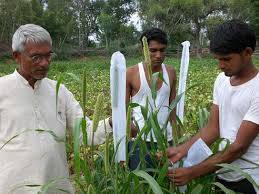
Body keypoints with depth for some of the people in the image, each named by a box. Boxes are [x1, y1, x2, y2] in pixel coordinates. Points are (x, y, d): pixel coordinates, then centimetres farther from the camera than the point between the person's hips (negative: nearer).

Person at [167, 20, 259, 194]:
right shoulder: (222, 80, 0)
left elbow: (239, 147, -22)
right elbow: (212, 128, -1)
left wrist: (192, 173, -23)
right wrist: (181, 150, -14)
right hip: (222, 174, 6)